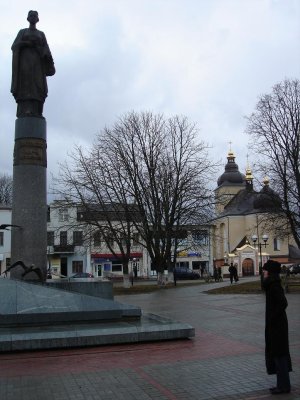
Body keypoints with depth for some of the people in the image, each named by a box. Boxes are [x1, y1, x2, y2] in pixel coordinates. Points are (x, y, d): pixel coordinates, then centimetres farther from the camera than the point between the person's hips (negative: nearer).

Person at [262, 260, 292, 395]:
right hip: (275, 324, 10)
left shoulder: (274, 286, -19)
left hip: (276, 324, -10)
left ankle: (284, 386, 9)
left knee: (278, 354, -1)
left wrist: (273, 318, -22)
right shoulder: (272, 284, 9)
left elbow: (283, 303, -28)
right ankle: (283, 384, 25)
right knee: (277, 353, 16)